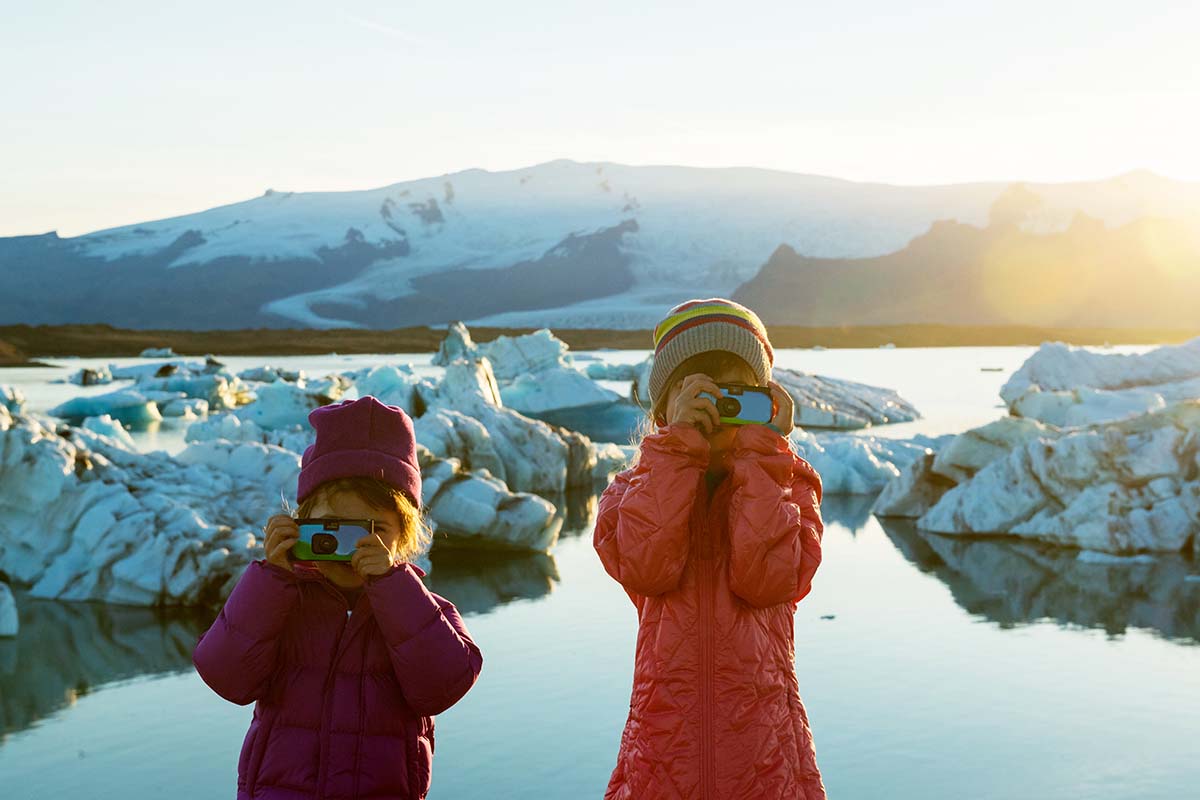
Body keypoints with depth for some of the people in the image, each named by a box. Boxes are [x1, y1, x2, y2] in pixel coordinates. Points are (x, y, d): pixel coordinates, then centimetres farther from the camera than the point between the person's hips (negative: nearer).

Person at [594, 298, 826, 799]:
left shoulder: (789, 483, 6)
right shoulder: (632, 490, 7)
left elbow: (766, 579, -14)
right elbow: (646, 569, -16)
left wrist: (760, 452, -11)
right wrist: (679, 443, -13)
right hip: (664, 734, 0)